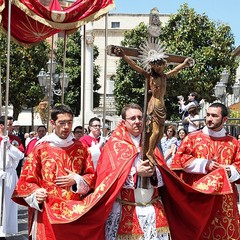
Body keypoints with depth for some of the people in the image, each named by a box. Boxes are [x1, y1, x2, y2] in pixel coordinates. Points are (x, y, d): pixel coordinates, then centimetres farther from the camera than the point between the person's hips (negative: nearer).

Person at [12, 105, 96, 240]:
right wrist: (35, 194, -17)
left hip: (75, 211, 2)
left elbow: (92, 177, 11)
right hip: (47, 212, -2)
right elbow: (27, 180, 1)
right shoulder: (40, 148, 0)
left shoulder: (81, 148, 8)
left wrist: (76, 181, -7)